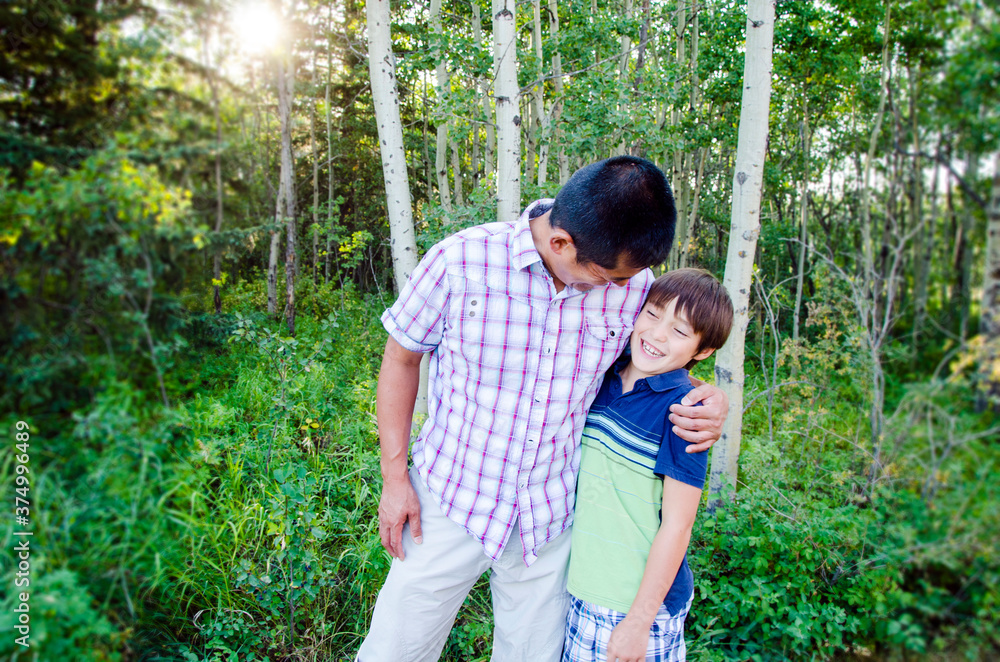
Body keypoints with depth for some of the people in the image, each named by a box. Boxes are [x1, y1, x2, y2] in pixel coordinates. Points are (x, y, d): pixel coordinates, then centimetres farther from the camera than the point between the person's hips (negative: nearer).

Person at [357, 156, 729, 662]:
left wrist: (709, 397, -12)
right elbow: (400, 358, -4)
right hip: (451, 502, -2)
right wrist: (394, 478, -5)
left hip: (549, 519, 2)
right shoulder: (460, 261, -18)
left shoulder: (633, 284, -9)